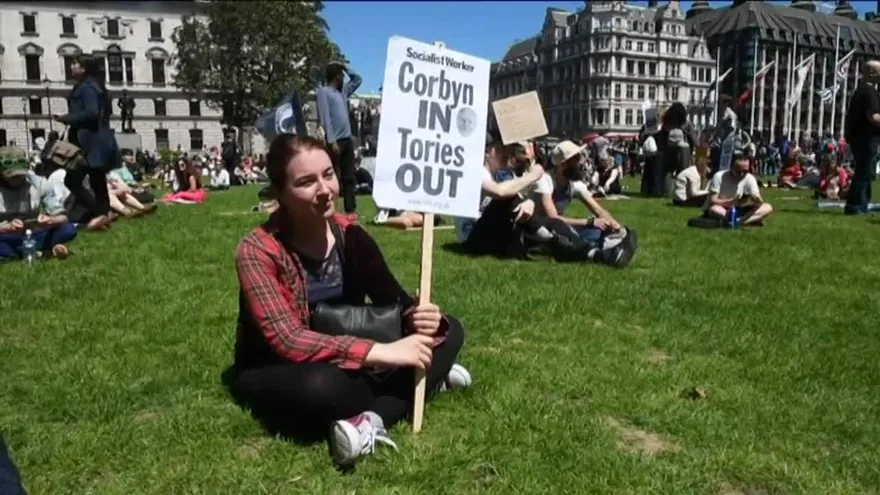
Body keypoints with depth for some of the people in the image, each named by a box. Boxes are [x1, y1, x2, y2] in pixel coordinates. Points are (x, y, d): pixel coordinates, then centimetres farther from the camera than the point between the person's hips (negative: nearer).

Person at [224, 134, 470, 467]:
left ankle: (369, 420, -23)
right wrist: (383, 352, -37)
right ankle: (428, 381, -15)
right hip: (275, 375, -5)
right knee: (322, 384, -41)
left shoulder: (350, 234, -6)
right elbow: (288, 340, -31)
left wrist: (418, 316, -30)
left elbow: (392, 299, -5)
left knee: (447, 330, -7)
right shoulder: (257, 251, -21)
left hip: (344, 362, 5)